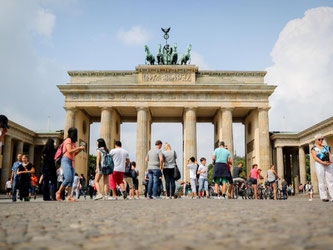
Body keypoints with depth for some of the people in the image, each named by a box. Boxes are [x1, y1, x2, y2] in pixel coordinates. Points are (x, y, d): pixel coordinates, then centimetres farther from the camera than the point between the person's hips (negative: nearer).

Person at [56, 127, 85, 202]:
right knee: (68, 178, -21)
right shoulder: (68, 140, -1)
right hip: (66, 161, -9)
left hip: (72, 162, 9)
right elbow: (69, 151, -14)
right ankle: (58, 192, -5)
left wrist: (80, 150, 14)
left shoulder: (72, 142, 24)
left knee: (71, 180, -4)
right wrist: (79, 147, -6)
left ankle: (69, 197, -11)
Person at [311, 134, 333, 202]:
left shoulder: (326, 147, 20)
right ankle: (323, 197, -4)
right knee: (321, 181, -6)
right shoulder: (314, 148, 6)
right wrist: (322, 162, -19)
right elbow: (315, 157, -6)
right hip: (319, 164, -4)